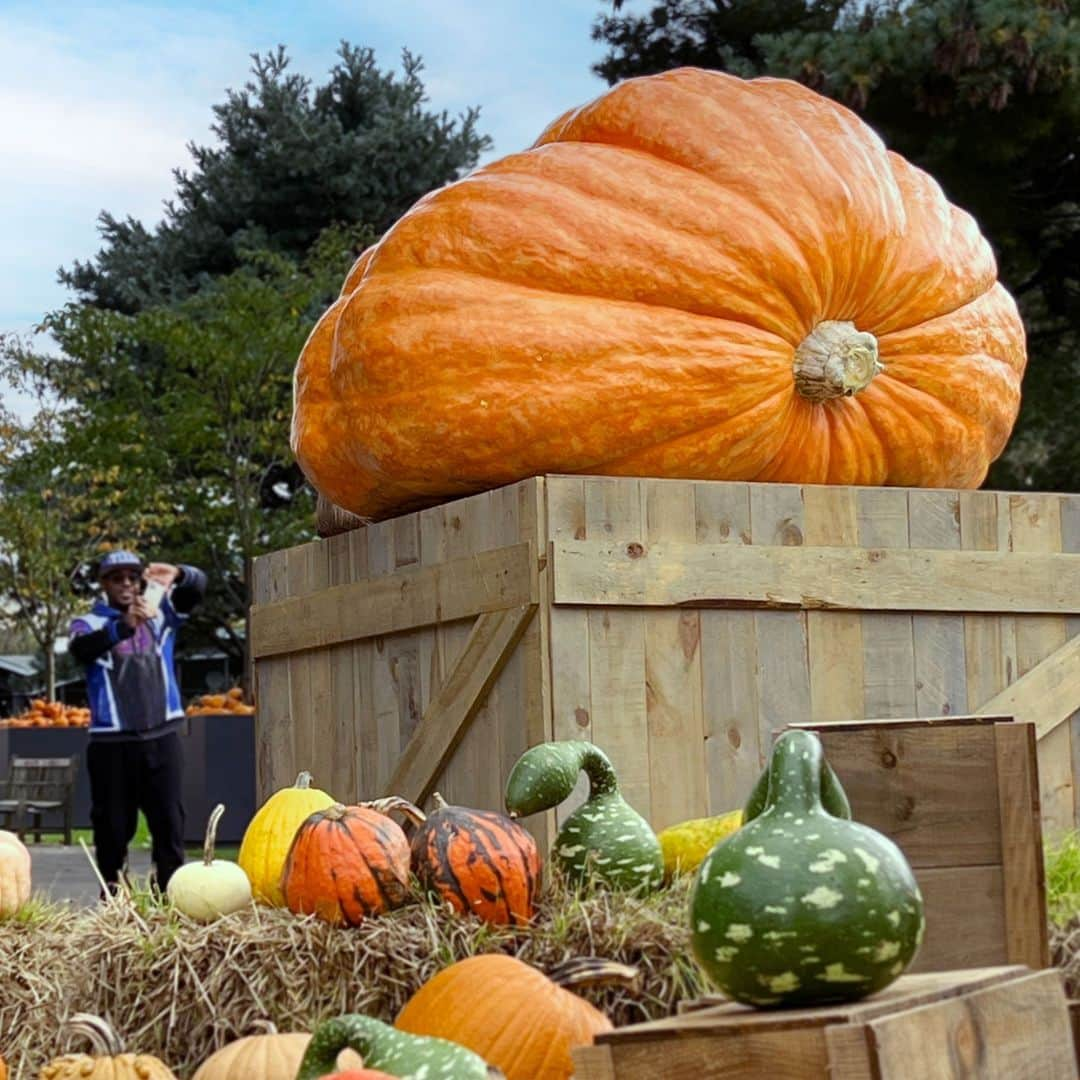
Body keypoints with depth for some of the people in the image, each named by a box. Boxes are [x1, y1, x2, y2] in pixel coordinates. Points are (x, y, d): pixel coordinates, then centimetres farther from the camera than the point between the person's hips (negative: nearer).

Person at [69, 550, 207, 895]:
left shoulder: (160, 615, 12)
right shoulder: (90, 623, 4)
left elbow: (199, 586, -1)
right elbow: (81, 649, -19)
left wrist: (177, 574, -26)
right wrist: (124, 626, -37)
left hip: (162, 737, 2)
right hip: (111, 743, -2)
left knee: (170, 822, 0)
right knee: (113, 827, 2)